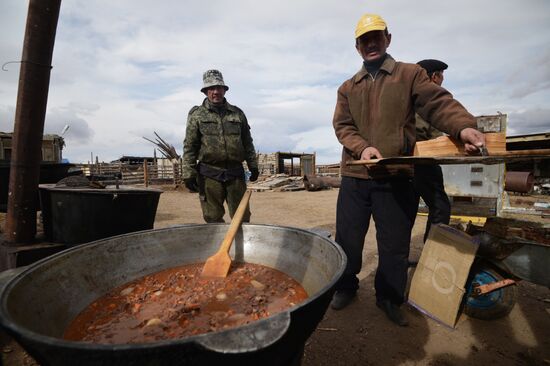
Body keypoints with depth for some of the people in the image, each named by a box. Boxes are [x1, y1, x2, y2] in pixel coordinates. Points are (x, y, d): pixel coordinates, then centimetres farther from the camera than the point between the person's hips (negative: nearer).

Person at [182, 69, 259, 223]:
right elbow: (189, 146, 0)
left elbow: (247, 142, 14)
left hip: (236, 172, 2)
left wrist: (253, 166, 10)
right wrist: (189, 173, -6)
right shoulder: (196, 114, 4)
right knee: (213, 218, 6)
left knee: (242, 217, 7)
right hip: (209, 174, -2)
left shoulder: (237, 113, 12)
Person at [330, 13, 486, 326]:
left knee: (395, 244, 10)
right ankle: (346, 287, 33)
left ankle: (389, 298, 32)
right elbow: (342, 126, 2)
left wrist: (464, 126, -26)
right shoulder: (347, 88, 13)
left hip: (397, 178, -1)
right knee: (348, 239, 10)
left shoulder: (410, 74, 8)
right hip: (354, 177, 2)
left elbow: (438, 103, -6)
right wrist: (361, 148, -17)